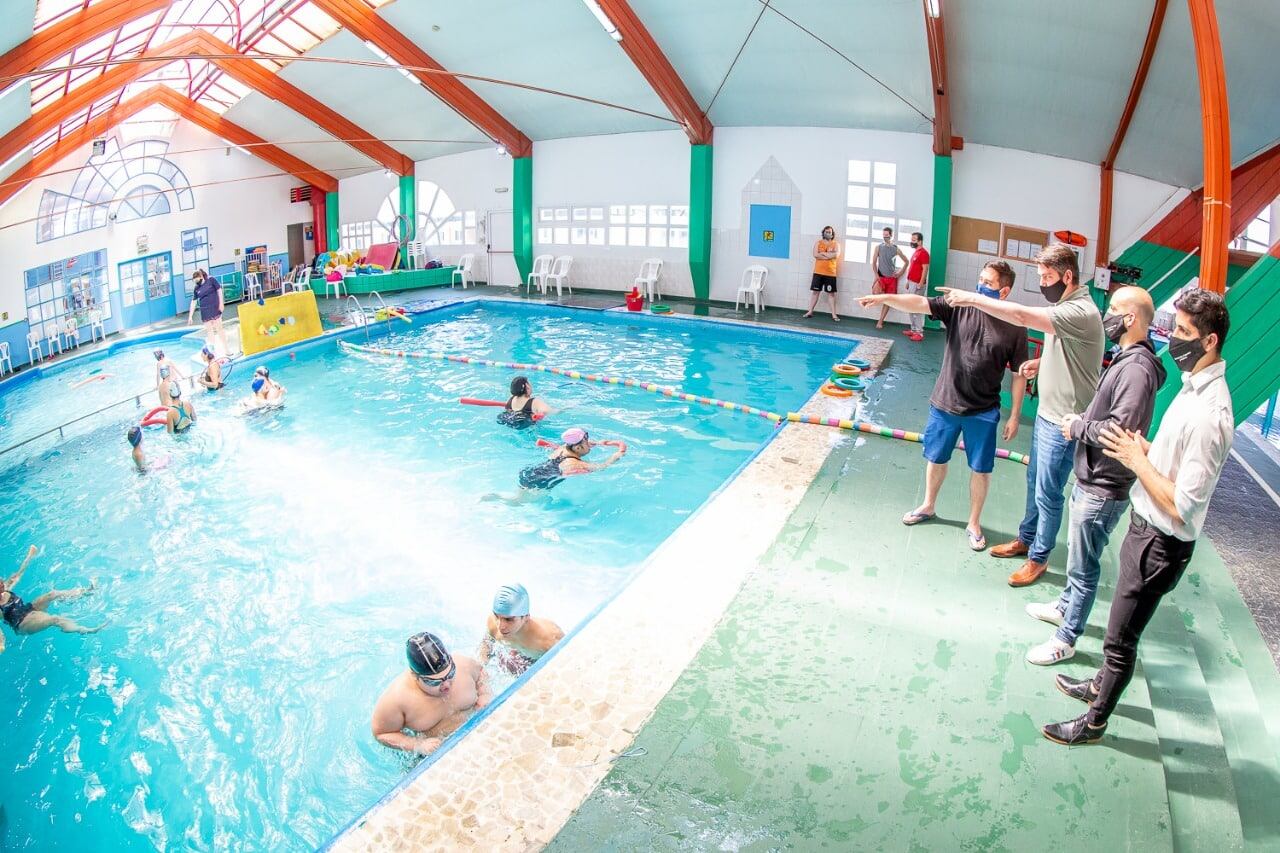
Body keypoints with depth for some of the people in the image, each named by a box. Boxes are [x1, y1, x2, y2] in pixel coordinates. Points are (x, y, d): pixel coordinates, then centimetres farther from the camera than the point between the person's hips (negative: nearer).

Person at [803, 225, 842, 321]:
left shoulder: (836, 244, 5)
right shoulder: (818, 243, 7)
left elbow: (836, 255, -13)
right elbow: (815, 255, -9)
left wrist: (823, 253, -10)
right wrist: (829, 255, -11)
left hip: (830, 273, -1)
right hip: (818, 272, 1)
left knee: (831, 293, 0)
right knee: (816, 292, 4)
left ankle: (834, 314, 1)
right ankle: (810, 312, 8)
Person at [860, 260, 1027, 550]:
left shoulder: (1015, 328, -9)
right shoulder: (959, 307, -7)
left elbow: (1019, 375, -3)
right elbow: (919, 303, -19)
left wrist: (1014, 416, -2)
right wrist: (885, 297, -35)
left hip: (984, 412, -2)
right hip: (944, 404, 2)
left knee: (981, 469, 9)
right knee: (936, 458, 18)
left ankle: (974, 523, 28)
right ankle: (928, 506, 41)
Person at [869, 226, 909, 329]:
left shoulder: (896, 249, 3)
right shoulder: (878, 247, 0)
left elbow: (906, 261, 13)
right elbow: (874, 262, -2)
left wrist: (901, 272, 2)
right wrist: (876, 275, -13)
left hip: (892, 278, 2)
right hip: (881, 276, -2)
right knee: (875, 293, -31)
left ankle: (880, 322, 11)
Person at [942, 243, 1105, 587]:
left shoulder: (1081, 312, -24)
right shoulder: (1065, 306, 7)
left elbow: (1022, 316, -34)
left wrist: (973, 298, -28)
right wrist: (1040, 362, 3)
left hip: (1064, 422, -10)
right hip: (1048, 411, 10)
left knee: (1047, 493, 3)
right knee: (1034, 482, 22)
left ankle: (1038, 558, 18)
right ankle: (1025, 539, 38)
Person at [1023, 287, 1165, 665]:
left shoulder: (1137, 368, -24)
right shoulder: (1126, 360, 9)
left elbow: (1119, 430, -31)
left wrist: (1078, 428, -16)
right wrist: (1081, 420, 2)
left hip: (1102, 490, -10)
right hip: (1089, 479, 10)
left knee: (1083, 567, 3)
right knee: (1077, 555, 27)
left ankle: (1066, 639, 16)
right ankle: (1064, 606, 46)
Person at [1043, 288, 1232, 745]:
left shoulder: (1208, 415, -30)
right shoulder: (1197, 386, 1)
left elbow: (1182, 507, -28)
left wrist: (1138, 460, -19)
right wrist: (1146, 449, -2)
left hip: (1161, 545, -9)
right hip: (1147, 527, 9)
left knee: (1120, 637, 8)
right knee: (1122, 626, 28)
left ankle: (1094, 723, 26)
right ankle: (1102, 684, 49)